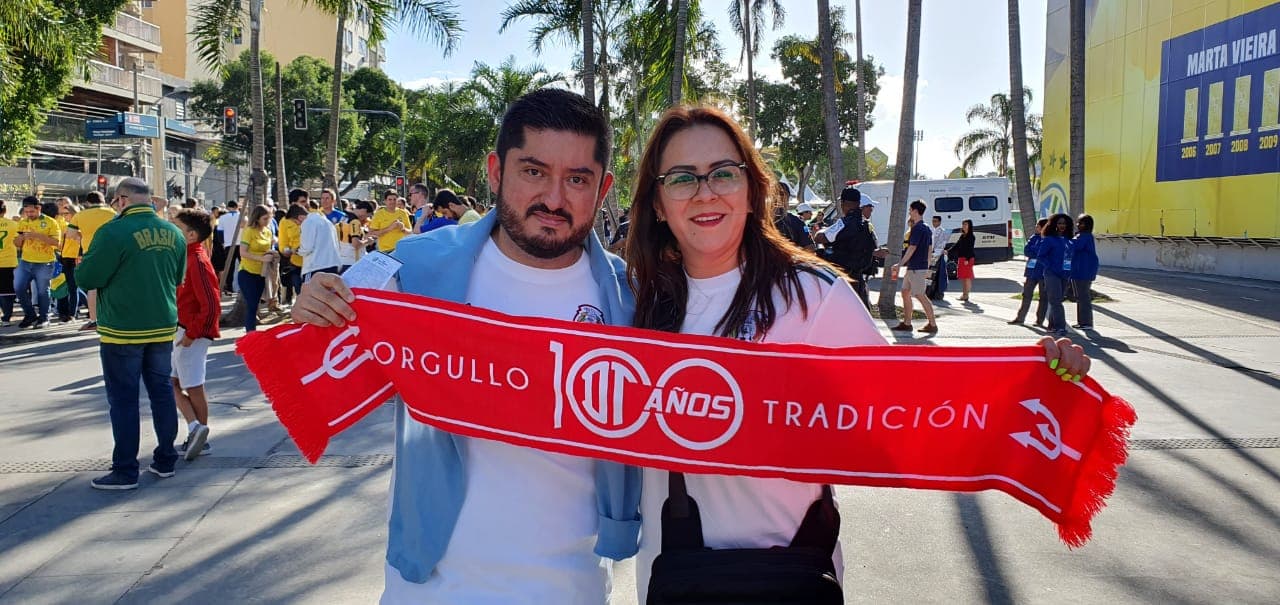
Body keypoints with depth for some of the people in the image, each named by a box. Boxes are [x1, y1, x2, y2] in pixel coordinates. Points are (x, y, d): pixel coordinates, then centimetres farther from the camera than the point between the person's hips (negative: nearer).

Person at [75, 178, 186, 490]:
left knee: (123, 398, 2)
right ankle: (165, 460, 21)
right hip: (163, 326, 6)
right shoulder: (173, 233, 4)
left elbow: (88, 278, -11)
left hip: (123, 329, -5)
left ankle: (125, 471, 7)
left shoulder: (114, 232, -16)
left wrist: (80, 266, 9)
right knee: (162, 391, 13)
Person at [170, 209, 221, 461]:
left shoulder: (198, 262, -20)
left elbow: (211, 307, -25)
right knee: (173, 382, 11)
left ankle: (199, 432, 8)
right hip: (181, 330, 10)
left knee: (193, 387, 0)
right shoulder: (187, 257, 10)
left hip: (193, 333, -10)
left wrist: (191, 334, -19)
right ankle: (195, 428, 10)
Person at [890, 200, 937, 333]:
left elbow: (912, 249, -20)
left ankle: (932, 325, -2)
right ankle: (906, 323, 14)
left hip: (916, 268, -10)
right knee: (905, 292, 12)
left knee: (920, 296, -6)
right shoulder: (927, 228, 14)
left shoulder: (917, 228, -16)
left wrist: (900, 265, -18)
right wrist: (927, 268, 21)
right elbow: (929, 249, 17)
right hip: (921, 266, 10)